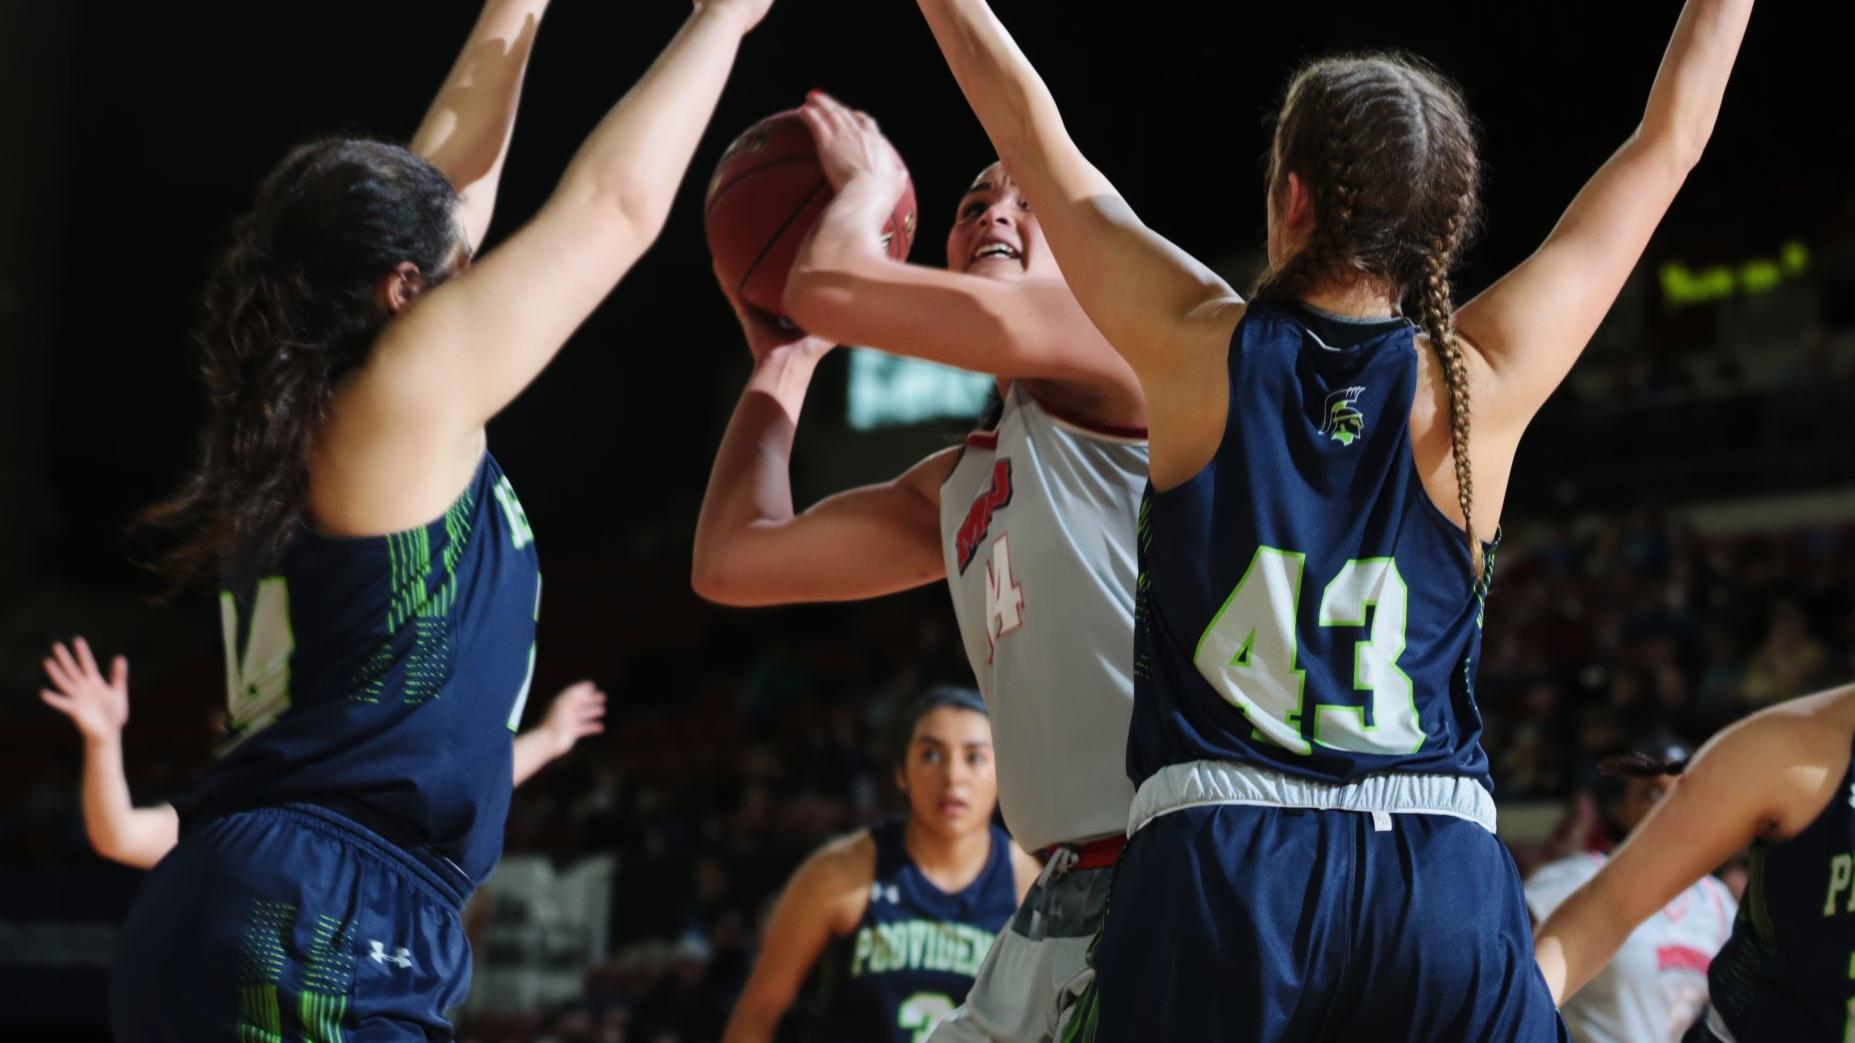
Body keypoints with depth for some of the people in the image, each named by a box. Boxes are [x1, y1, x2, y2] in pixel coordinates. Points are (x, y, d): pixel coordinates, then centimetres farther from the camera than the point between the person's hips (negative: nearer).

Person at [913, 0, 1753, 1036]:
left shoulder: (1201, 345, 0)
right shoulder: (1484, 381, 1)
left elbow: (1035, 133, 14)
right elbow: (1667, 142, 12)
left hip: (1216, 872, -1)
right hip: (1445, 880, 1)